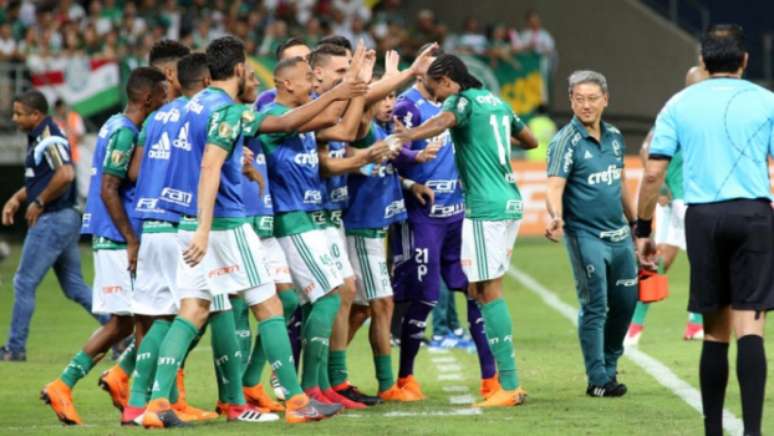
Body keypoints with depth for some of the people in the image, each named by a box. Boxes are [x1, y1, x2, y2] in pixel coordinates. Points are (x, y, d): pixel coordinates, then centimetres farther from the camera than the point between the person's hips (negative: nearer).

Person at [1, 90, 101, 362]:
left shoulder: (49, 140, -16)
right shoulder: (38, 139, 16)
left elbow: (65, 175, -31)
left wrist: (38, 203, -20)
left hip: (52, 220, -10)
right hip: (66, 219, 10)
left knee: (24, 283, -2)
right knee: (75, 287, 12)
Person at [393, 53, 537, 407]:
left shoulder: (462, 101, -6)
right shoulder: (496, 102, 18)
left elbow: (442, 121, -30)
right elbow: (530, 140, 31)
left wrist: (403, 138, -47)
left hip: (485, 206, -9)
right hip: (510, 202, 9)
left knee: (487, 291, -7)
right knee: (480, 289, 13)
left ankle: (509, 385, -9)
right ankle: (508, 382, 11)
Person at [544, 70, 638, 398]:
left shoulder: (614, 136, 8)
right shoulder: (566, 141, -11)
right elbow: (555, 186, -22)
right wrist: (556, 217, -41)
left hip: (619, 235, 6)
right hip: (586, 236, -6)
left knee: (625, 302, 11)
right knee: (594, 307, -5)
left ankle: (610, 366, 29)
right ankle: (598, 380, 1)